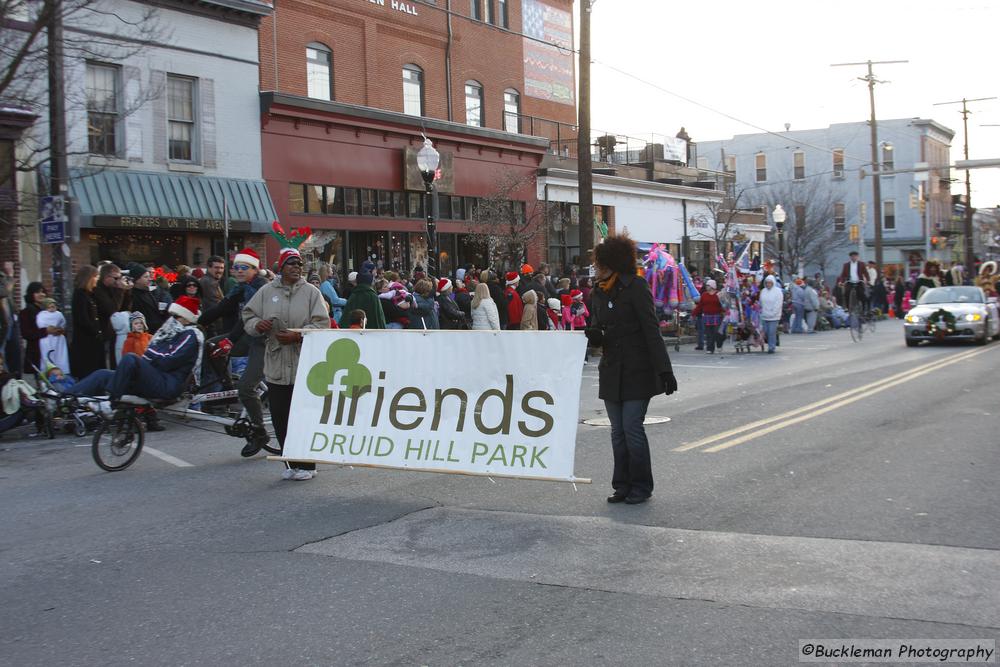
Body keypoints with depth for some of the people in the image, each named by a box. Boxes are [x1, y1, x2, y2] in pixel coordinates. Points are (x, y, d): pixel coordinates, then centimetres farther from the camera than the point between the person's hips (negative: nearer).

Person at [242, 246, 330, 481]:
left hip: (305, 366, -3)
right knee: (280, 417, 6)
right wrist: (257, 325, -9)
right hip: (276, 366, 3)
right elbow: (248, 316, 14)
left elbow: (322, 324, -5)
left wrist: (297, 336, -16)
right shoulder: (266, 292, 9)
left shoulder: (311, 292, 2)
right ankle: (291, 463, 19)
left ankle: (306, 464, 10)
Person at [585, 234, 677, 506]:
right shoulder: (598, 293, 11)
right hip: (611, 371, 7)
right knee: (618, 431, 9)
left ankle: (641, 486, 7)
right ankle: (623, 486, 18)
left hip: (637, 371, -6)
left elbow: (651, 330, -12)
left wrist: (664, 370, -16)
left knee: (632, 428, -6)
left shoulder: (635, 287, -9)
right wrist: (593, 335, -8)